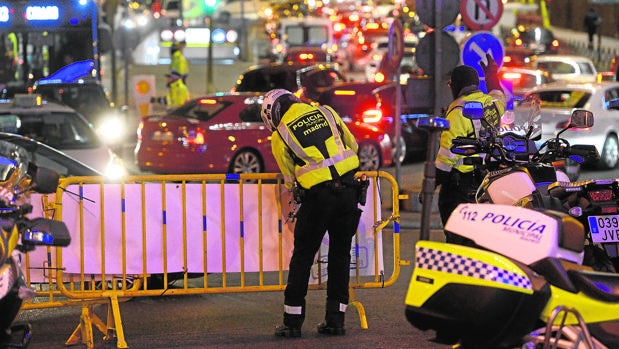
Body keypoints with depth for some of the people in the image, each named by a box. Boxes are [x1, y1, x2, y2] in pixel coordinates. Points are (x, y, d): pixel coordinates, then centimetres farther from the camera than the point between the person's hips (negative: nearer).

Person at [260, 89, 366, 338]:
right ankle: (335, 319, 15)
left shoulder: (279, 136, 5)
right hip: (348, 191, 3)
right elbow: (353, 146, 21)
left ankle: (293, 322, 9)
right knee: (340, 254, 13)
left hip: (318, 196, -3)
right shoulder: (325, 112, 13)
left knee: (302, 257, 8)